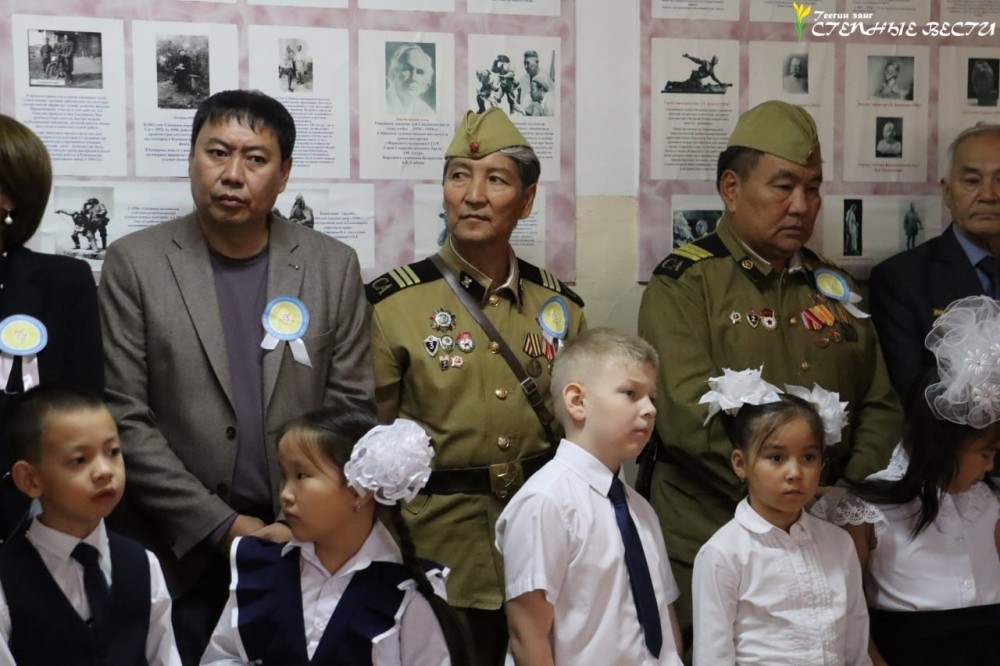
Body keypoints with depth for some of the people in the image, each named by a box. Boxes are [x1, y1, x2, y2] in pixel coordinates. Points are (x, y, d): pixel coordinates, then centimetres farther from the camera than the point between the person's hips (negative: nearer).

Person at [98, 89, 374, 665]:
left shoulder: (334, 266, 1)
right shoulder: (134, 264, -3)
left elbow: (351, 409, 2)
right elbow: (123, 417, -7)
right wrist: (221, 525, -11)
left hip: (306, 549, 1)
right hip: (181, 554, -1)